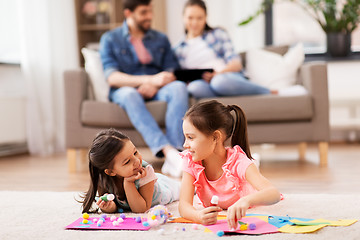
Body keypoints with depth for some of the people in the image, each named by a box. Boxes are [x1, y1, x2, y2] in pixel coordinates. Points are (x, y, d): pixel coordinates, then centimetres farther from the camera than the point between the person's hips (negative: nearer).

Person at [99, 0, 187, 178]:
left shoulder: (161, 39, 18)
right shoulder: (110, 39, 6)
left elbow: (171, 73, 9)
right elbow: (112, 78, -8)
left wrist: (155, 86, -16)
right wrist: (150, 79, -22)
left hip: (156, 90, 3)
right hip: (124, 91, -2)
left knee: (179, 87, -31)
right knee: (129, 94, -39)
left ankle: (174, 154, -43)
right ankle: (168, 151, -53)